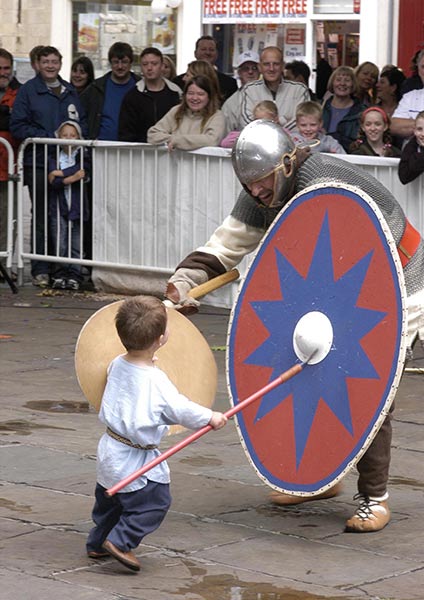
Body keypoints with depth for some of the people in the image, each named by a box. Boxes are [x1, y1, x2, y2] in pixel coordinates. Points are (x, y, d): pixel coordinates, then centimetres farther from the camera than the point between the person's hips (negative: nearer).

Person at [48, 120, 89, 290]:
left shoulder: (81, 156, 6)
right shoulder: (54, 159, 6)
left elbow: (83, 172, -16)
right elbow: (53, 182, -9)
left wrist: (60, 173, -13)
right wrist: (71, 178, -21)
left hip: (77, 206, 0)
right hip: (58, 206, 0)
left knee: (76, 245, -1)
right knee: (59, 245, -2)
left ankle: (74, 276, 4)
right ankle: (60, 276, 6)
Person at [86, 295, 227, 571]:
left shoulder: (117, 365, -3)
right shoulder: (155, 381, -24)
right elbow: (180, 409, -18)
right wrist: (210, 417, -4)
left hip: (110, 449, 8)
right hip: (134, 459, -8)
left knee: (109, 498, 24)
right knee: (155, 500, 1)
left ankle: (98, 543, 33)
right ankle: (120, 541, -2)